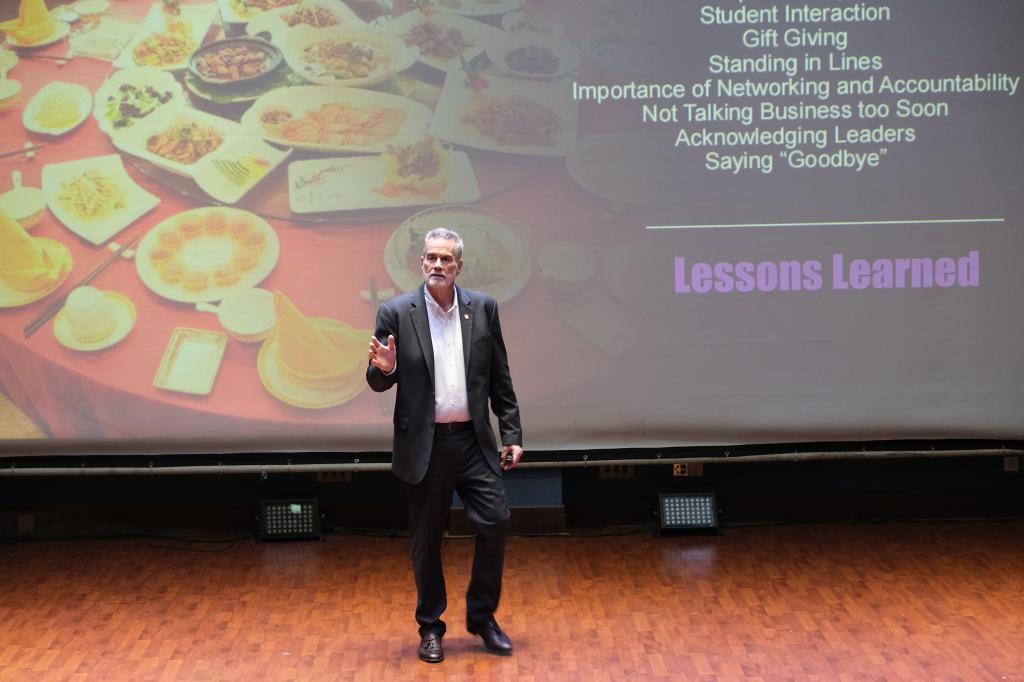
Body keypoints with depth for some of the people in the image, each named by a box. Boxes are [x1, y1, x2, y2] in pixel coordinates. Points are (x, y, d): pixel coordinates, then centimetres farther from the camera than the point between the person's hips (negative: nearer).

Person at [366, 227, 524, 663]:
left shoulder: (483, 308, 4)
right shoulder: (396, 313, -3)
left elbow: (500, 379, 7)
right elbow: (378, 383, 1)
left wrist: (512, 434, 5)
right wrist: (384, 368, -22)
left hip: (475, 440, 2)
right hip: (425, 445, -2)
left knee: (495, 523, -2)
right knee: (426, 538, 7)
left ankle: (482, 617, 18)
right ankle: (430, 628, 22)